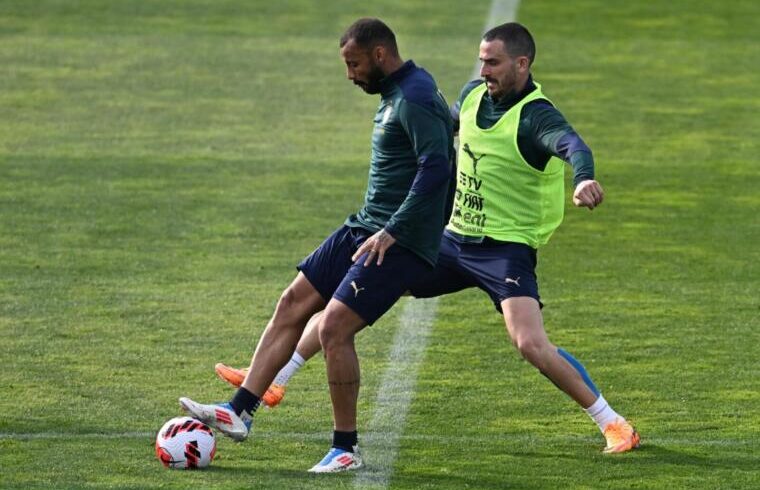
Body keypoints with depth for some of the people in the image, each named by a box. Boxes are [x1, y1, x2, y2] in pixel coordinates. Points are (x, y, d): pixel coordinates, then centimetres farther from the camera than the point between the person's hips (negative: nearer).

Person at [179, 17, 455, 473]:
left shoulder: (416, 98, -17)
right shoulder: (393, 93, 14)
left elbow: (436, 166, -28)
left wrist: (393, 232, -28)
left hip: (400, 242, -10)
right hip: (365, 227, 10)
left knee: (334, 327, -17)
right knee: (292, 304, 5)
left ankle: (347, 449, -5)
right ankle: (239, 411, 6)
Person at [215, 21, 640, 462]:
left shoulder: (536, 115, -20)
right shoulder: (474, 95, 2)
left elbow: (571, 144, -41)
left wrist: (584, 178, -63)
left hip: (506, 249, -8)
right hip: (454, 239, 8)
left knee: (532, 344, -26)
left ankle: (614, 424, -8)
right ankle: (273, 382, 17)